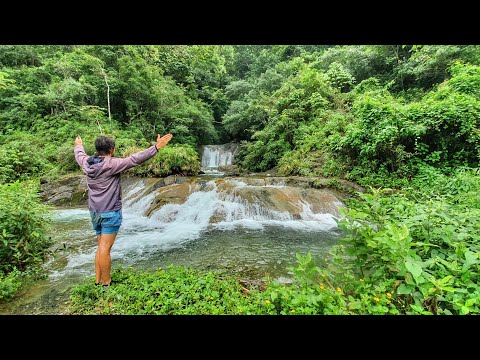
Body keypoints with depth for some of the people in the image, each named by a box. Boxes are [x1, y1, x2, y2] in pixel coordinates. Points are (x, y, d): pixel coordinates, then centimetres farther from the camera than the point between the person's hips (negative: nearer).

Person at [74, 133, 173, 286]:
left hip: (94, 212, 8)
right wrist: (156, 147, -25)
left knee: (101, 247, 17)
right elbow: (134, 159, -24)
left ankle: (98, 280, 25)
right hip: (110, 212, -7)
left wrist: (78, 145, 48)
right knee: (105, 249, -1)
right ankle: (106, 283, 11)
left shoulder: (87, 163, 4)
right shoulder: (112, 164, -18)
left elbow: (79, 155, 26)